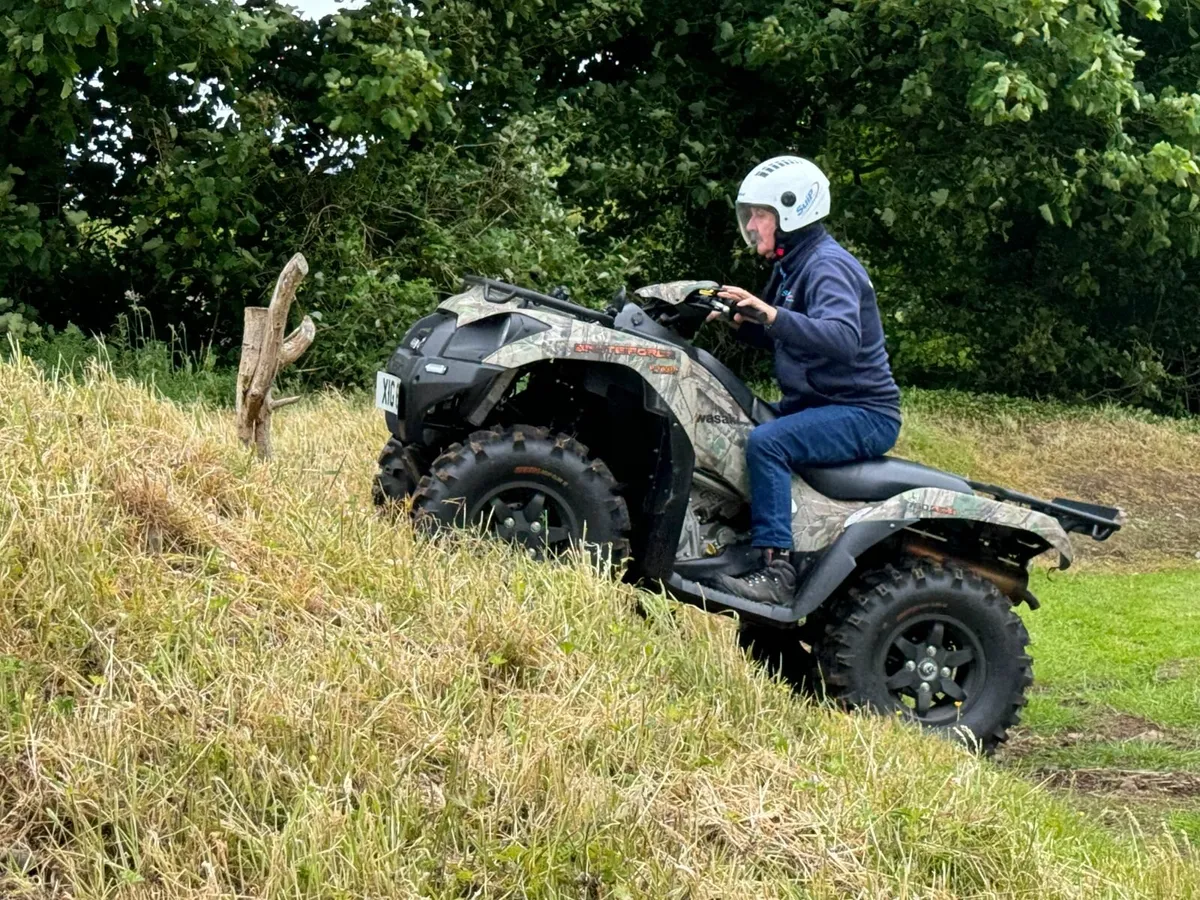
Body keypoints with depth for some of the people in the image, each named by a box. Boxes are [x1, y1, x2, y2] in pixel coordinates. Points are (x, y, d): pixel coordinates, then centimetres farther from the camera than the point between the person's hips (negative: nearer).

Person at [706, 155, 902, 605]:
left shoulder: (827, 265, -16)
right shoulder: (792, 265, 14)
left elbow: (843, 339, -34)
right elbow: (785, 340, 24)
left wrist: (772, 315, -45)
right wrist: (740, 322, 6)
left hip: (863, 414, -10)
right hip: (817, 404, 11)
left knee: (766, 442, -32)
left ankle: (777, 572, -34)